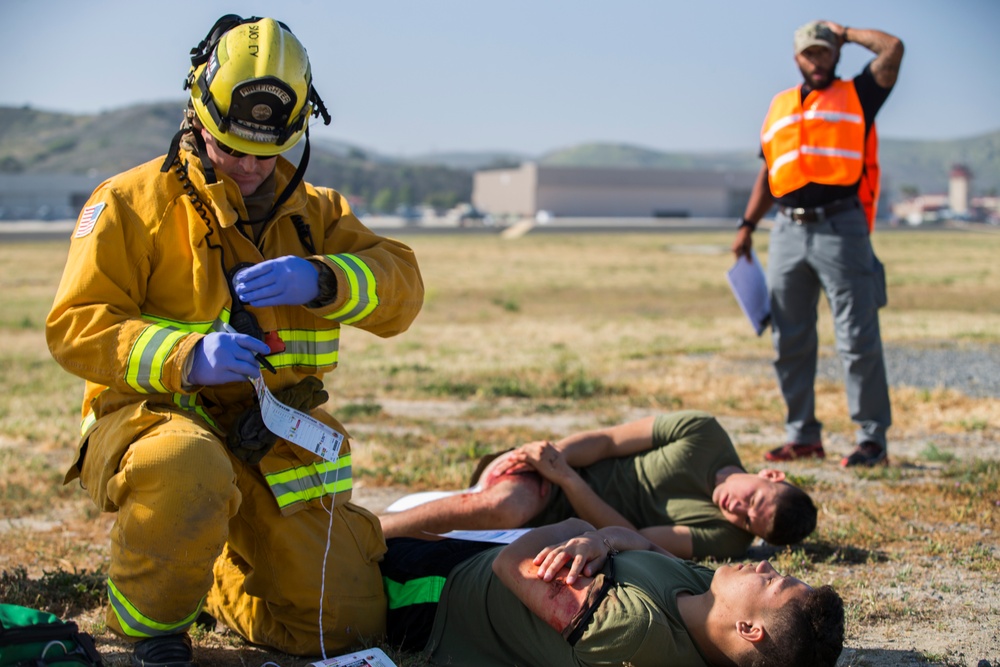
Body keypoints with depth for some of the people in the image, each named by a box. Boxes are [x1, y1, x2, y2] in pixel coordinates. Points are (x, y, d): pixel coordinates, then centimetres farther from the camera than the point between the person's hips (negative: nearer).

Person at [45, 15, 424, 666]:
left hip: (275, 446, 5)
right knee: (189, 470, -42)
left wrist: (320, 280, -25)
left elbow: (401, 287, -3)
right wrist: (185, 358, -27)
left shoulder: (315, 212, 12)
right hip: (152, 417, -4)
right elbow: (77, 326, -9)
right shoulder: (133, 202, 0)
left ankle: (218, 577, 27)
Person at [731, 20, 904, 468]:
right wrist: (747, 226, 15)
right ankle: (802, 434, 16)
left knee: (857, 338, -6)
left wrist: (847, 33, 8)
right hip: (789, 230, 5)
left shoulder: (857, 96, 7)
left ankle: (872, 438, -1)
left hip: (841, 228, -5)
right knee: (789, 340, 7)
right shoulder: (780, 107, 20)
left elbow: (892, 48, -7)